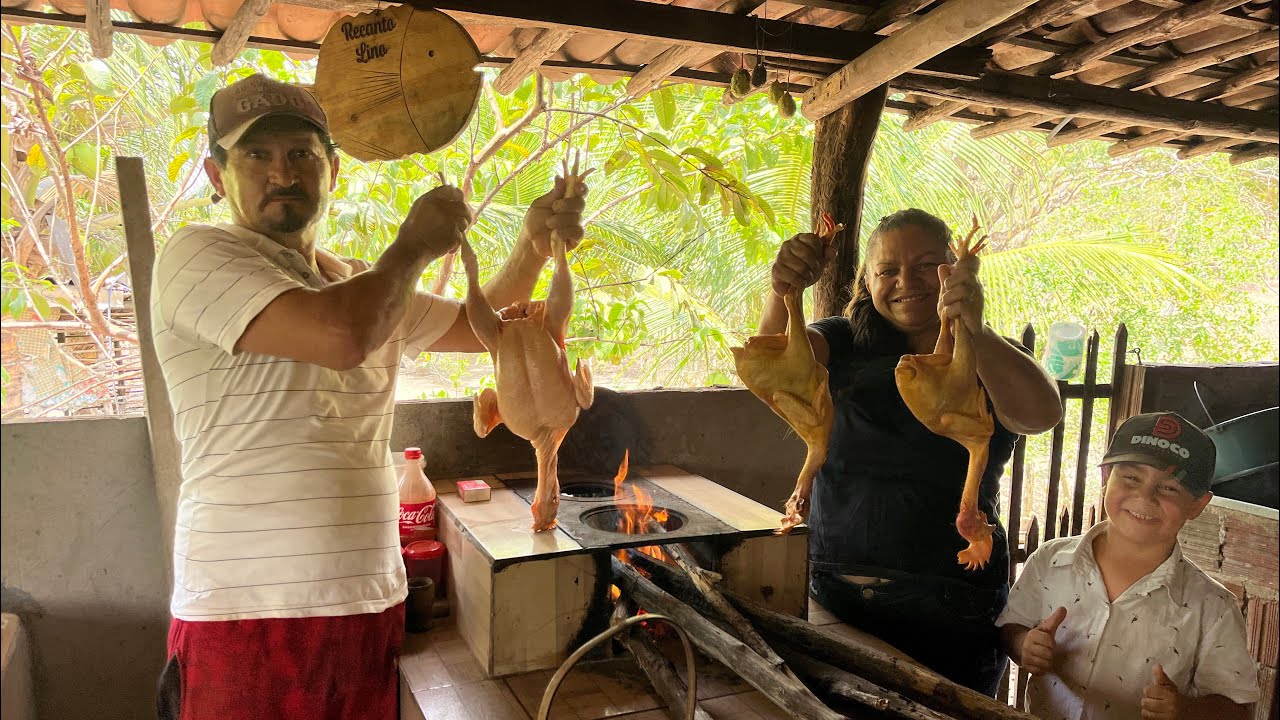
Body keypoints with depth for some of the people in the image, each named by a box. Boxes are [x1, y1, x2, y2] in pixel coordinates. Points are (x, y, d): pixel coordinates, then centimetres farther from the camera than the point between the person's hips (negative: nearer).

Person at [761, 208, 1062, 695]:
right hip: (838, 593, 2)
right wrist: (782, 293, -40)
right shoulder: (846, 344, 3)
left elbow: (1042, 415, -23)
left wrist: (974, 334, -41)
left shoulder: (992, 362, -1)